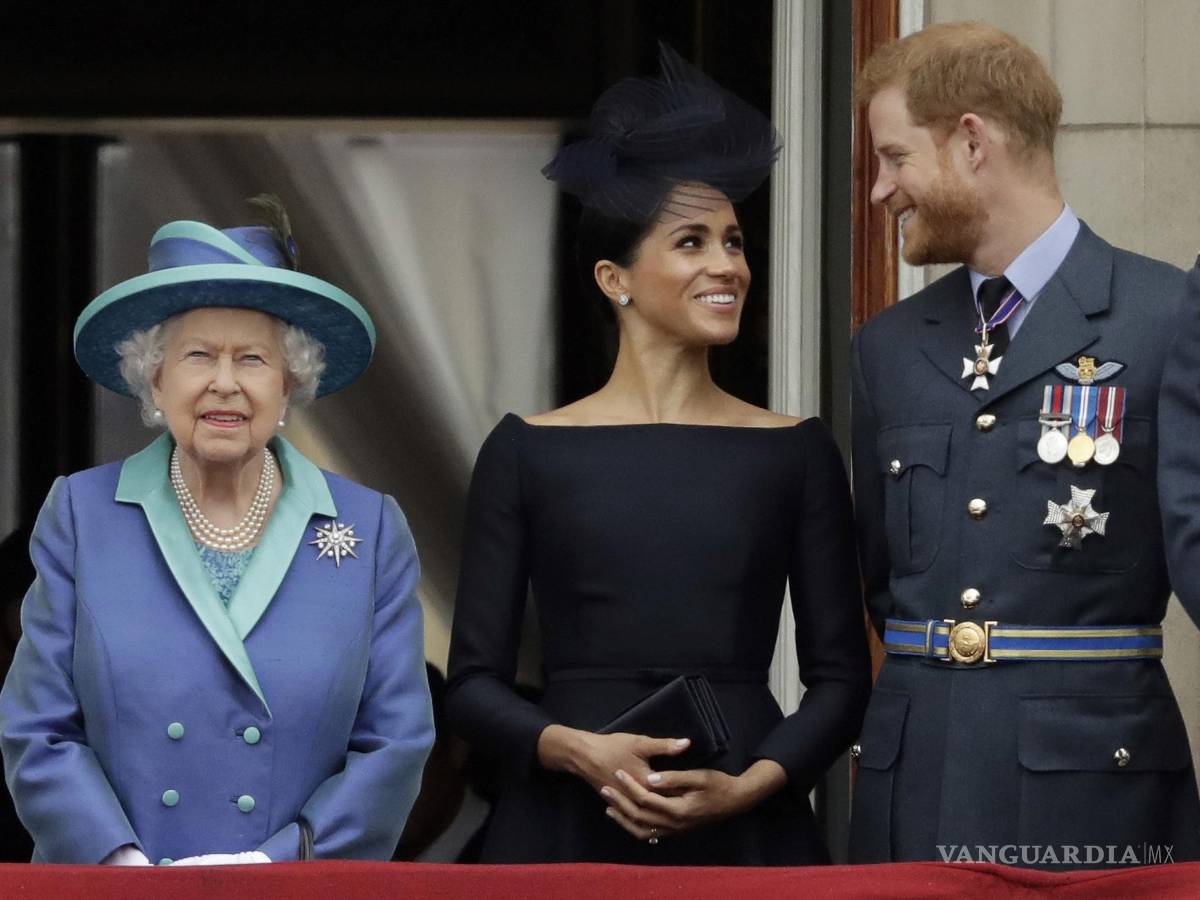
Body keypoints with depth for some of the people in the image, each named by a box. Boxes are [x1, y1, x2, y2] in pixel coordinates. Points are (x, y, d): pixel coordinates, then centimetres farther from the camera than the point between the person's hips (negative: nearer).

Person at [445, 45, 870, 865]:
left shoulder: (797, 453, 5)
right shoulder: (528, 452, 3)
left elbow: (841, 678, 4)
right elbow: (474, 683, 2)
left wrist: (746, 785, -11)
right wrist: (582, 751, -15)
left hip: (748, 832, 1)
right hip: (569, 830, -1)